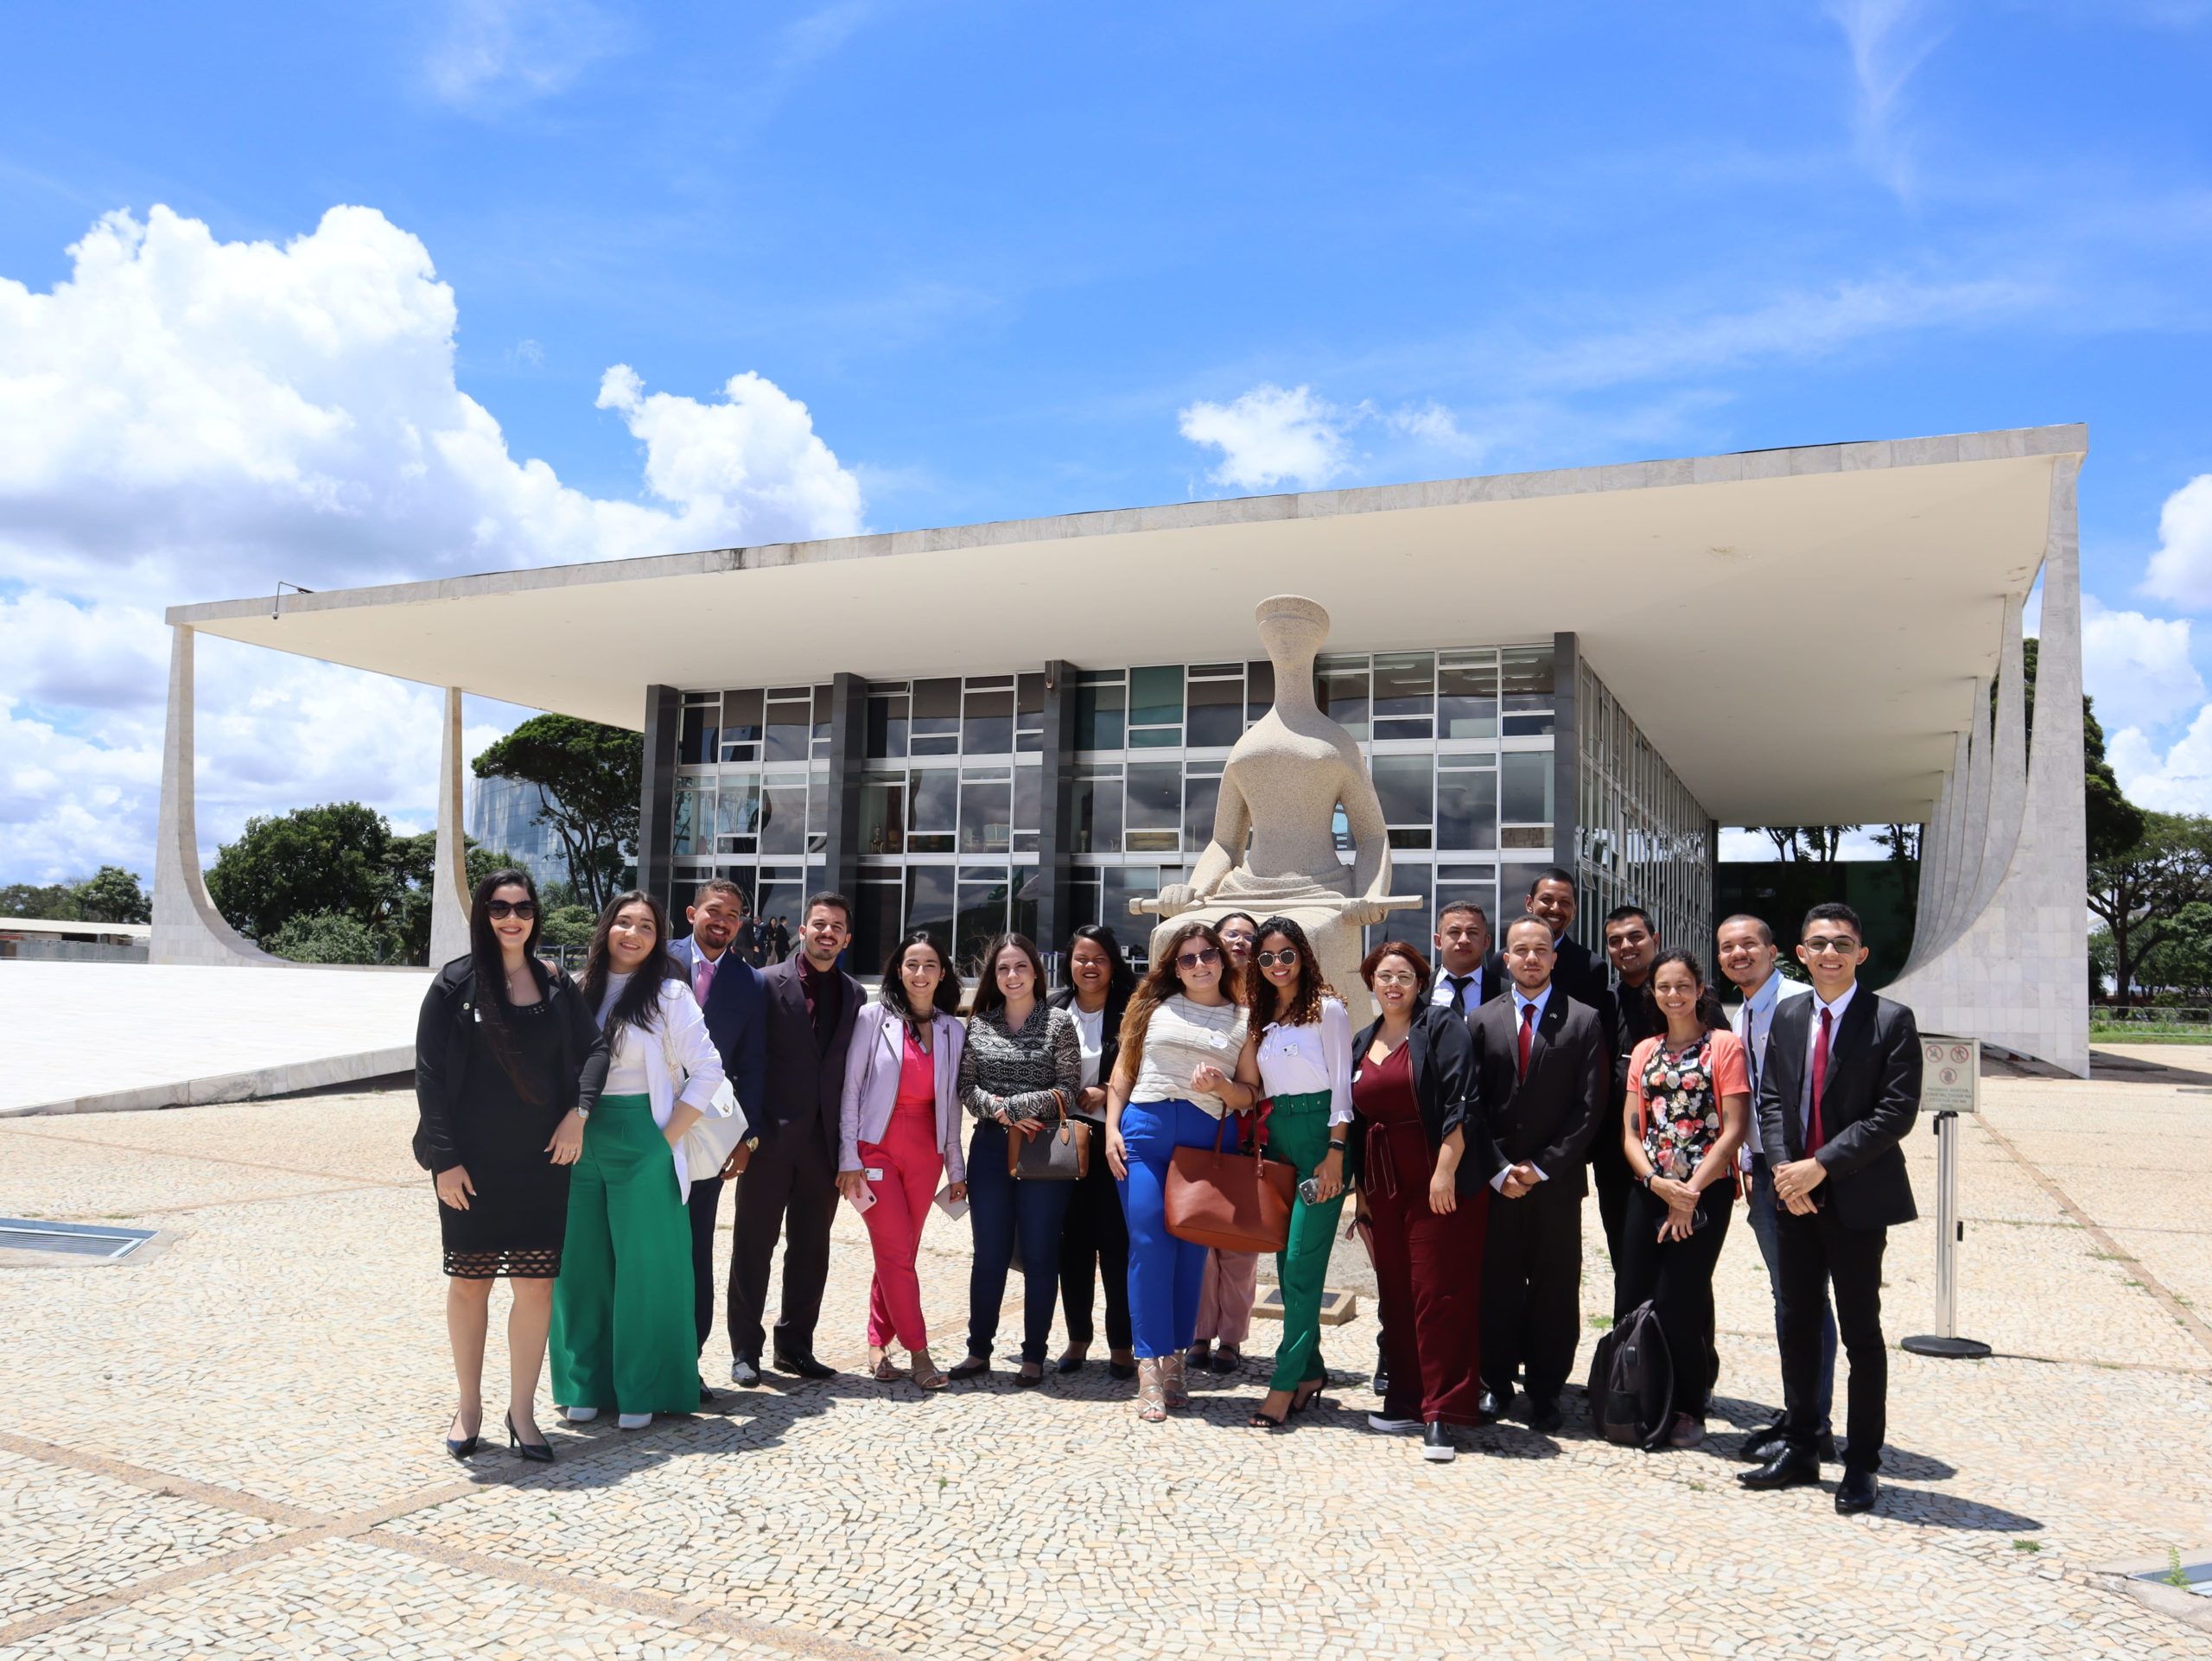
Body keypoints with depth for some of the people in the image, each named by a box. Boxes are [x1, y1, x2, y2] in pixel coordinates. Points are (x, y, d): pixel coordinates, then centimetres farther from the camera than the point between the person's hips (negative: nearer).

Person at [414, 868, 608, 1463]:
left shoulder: (556, 984, 5)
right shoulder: (455, 984, -3)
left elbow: (593, 1049, 10)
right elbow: (429, 1073, -5)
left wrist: (579, 1110, -8)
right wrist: (444, 1157, -10)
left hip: (540, 1162, 2)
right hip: (472, 1163, -2)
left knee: (536, 1285, 1)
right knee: (469, 1281, 9)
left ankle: (521, 1412, 15)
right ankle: (469, 1407, 25)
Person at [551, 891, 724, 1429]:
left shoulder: (669, 994, -5)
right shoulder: (581, 991, 7)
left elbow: (707, 1072, -9)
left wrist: (667, 1137, -10)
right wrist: (568, 1122, -1)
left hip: (644, 1147, -4)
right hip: (580, 1146, 4)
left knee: (645, 1266, 2)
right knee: (582, 1264, 9)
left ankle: (641, 1393, 15)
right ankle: (586, 1384, 24)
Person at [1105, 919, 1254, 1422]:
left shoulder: (1243, 1021, 11)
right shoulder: (1156, 1007, 13)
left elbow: (1250, 1097, 10)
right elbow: (1122, 1071, 12)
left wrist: (1219, 1085, -11)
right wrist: (1111, 1129, 2)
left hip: (1204, 1138, 1)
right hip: (1144, 1131, 0)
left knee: (1191, 1248, 2)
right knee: (1149, 1244, -7)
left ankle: (1175, 1358, 15)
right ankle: (1151, 1367, -4)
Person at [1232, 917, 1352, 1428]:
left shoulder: (1327, 1008, -3)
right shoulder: (1262, 1018, 16)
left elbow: (1342, 1084, -7)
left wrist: (1334, 1154, -13)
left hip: (1318, 1133, -7)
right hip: (1275, 1140, 7)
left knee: (1302, 1261, -9)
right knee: (1286, 1262, 8)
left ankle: (1285, 1383, -6)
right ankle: (1310, 1370, 19)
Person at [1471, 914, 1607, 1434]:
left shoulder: (1584, 1022, 2)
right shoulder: (1481, 1021, 7)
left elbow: (1589, 1107, -3)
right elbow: (1471, 1105, 4)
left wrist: (1543, 1167, -9)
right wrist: (1498, 1169, -6)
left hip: (1557, 1182, -1)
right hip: (1496, 1181, 1)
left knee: (1555, 1290, 4)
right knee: (1496, 1287, 6)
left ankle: (1545, 1391, 15)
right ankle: (1496, 1384, 20)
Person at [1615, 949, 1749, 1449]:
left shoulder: (1725, 1045, -2)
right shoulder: (1643, 1052, 12)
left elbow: (1734, 1129, -8)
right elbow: (1630, 1131, 9)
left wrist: (1690, 1191, -12)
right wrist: (1656, 1181, -9)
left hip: (1705, 1191, -4)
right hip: (1649, 1188, 5)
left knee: (1678, 1304, -3)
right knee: (1630, 1302, 2)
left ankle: (1689, 1411, 15)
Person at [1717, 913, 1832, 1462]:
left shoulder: (1799, 1001, -13)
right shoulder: (1737, 1018, 14)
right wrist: (1748, 1165, 15)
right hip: (1762, 1167, 9)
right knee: (1784, 1294, 15)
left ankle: (1816, 1427, 7)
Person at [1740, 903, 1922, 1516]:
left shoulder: (1891, 1021, -8)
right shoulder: (1787, 1017, 9)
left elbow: (1897, 1112, -14)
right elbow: (1771, 1099, 8)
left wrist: (1821, 1166, -18)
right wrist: (1783, 1168, -7)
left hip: (1857, 1198, -5)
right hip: (1794, 1196, 5)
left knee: (1861, 1333, 4)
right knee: (1797, 1325, 12)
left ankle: (1862, 1465, 16)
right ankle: (1800, 1450, 25)